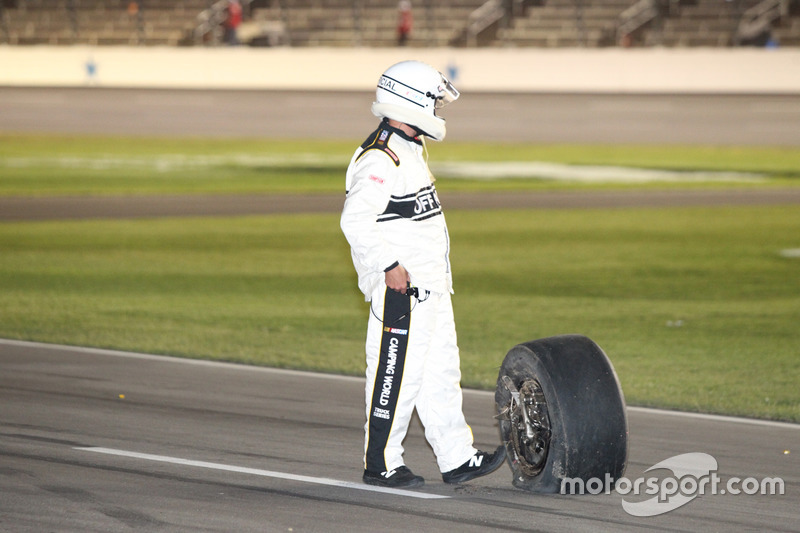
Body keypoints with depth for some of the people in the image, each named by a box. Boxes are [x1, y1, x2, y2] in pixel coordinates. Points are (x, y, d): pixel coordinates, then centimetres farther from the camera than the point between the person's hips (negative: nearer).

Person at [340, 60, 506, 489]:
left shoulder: (407, 151, 16)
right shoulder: (379, 160, -18)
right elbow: (356, 221, -26)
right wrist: (389, 266, -25)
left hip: (428, 287, 11)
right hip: (400, 289, -11)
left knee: (440, 372, 11)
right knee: (397, 374, -4)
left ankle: (456, 459, 15)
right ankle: (380, 464, 4)